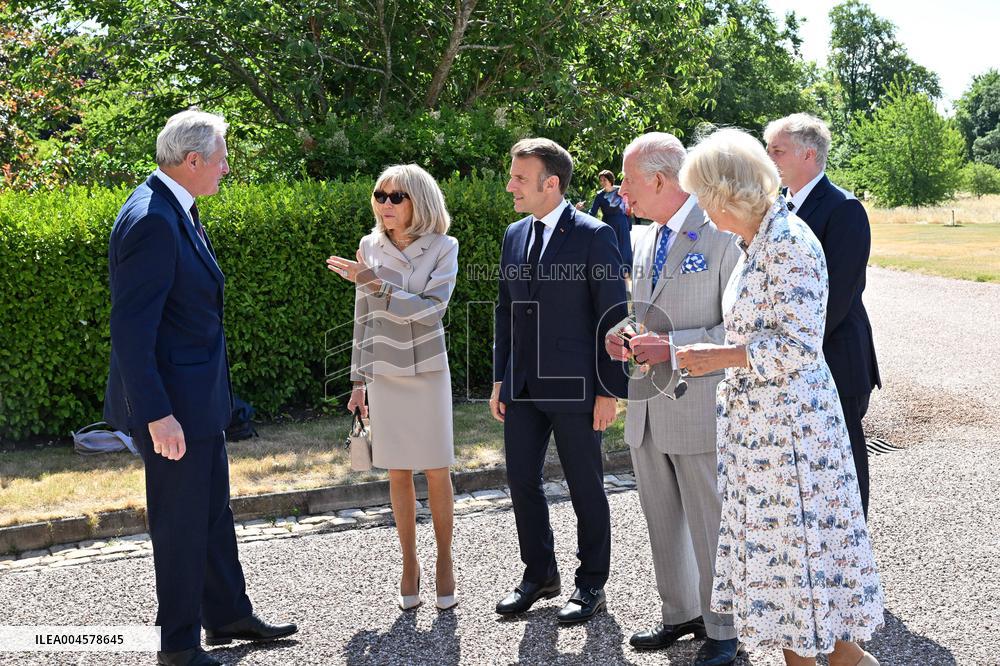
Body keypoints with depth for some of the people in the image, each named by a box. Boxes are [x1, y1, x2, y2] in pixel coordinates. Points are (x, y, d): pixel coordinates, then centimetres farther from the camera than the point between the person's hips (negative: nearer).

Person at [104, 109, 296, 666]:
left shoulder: (177, 211, 9)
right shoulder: (151, 221, -23)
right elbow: (131, 328, -25)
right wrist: (156, 414, -26)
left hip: (198, 395, 10)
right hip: (172, 402, -10)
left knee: (214, 511, 20)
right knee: (181, 522, 3)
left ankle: (228, 615, 36)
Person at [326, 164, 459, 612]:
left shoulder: (443, 248, -8)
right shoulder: (370, 246, 1)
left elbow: (431, 308, -21)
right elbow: (363, 317, 7)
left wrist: (374, 282, -24)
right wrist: (358, 380, 8)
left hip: (428, 372, -2)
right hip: (385, 374, 2)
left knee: (437, 472, 2)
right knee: (398, 473, 7)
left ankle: (445, 563, 16)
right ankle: (409, 565, 18)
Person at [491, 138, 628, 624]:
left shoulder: (594, 236, -10)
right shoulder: (515, 235, 10)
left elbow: (612, 316, -10)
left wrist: (609, 390, -12)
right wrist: (499, 379, 12)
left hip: (574, 385, -6)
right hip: (522, 385, 6)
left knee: (585, 488, 6)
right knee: (521, 481, 11)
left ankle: (592, 584, 22)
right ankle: (539, 574, 29)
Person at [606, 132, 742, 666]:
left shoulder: (721, 236, -12)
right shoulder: (643, 240, 12)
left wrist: (674, 346, -22)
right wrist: (622, 337, 1)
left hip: (698, 410, -7)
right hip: (646, 410, 8)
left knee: (709, 527, 4)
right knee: (662, 525, 18)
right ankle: (680, 614, 35)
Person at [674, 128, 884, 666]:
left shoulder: (789, 240, -18)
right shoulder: (757, 242, 11)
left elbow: (799, 345, -22)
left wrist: (721, 357, -16)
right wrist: (676, 349, 15)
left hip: (788, 421, -9)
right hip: (756, 421, 9)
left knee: (800, 546, 0)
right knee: (774, 545, 15)